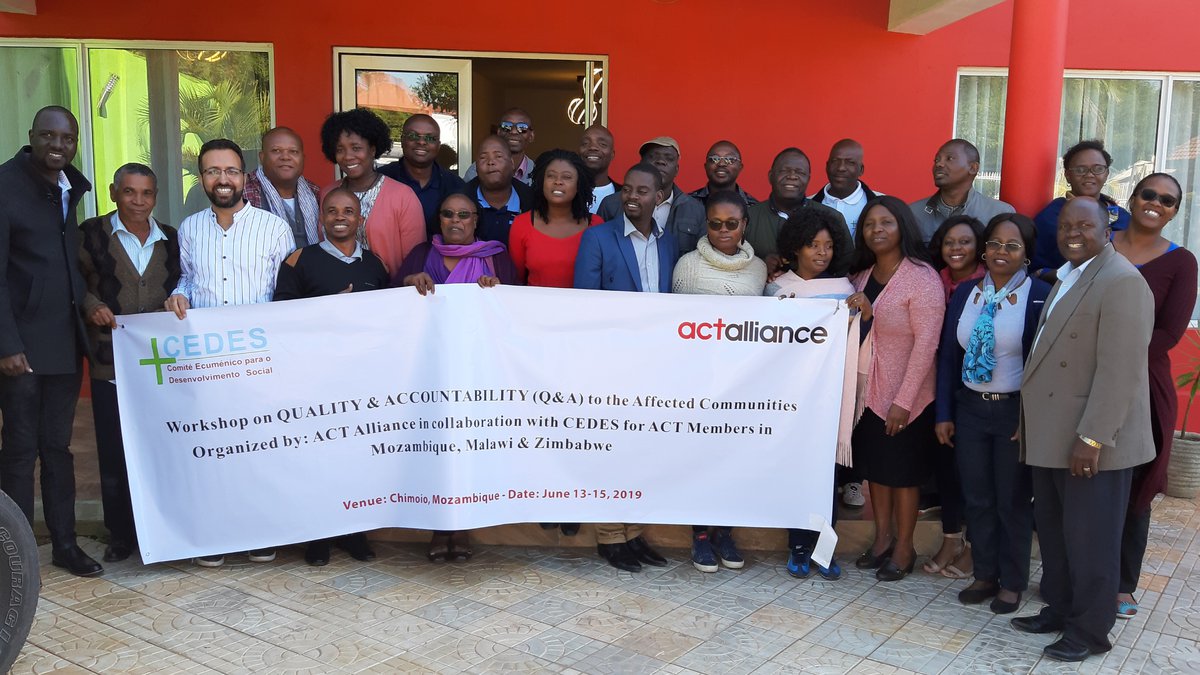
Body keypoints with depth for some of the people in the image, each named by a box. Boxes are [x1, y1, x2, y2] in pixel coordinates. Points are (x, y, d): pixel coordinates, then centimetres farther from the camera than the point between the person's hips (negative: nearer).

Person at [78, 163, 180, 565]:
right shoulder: (92, 234, 2)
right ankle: (121, 535, 15)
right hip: (111, 362, -2)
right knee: (115, 452, 4)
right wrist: (92, 306, -15)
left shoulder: (170, 239, 11)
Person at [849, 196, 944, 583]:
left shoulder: (921, 278, -14)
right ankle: (882, 537, 28)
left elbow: (926, 343, -18)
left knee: (903, 470, 6)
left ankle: (903, 547, 20)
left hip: (905, 396, -6)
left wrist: (903, 400, -20)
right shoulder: (862, 276, 6)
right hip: (866, 391, 6)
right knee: (874, 465, 13)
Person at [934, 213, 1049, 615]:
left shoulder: (1040, 296, -9)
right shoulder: (964, 294, 5)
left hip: (1015, 412, -4)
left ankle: (1012, 583, 22)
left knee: (1013, 502, 7)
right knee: (976, 499, 11)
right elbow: (948, 356, 6)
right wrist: (944, 414, 3)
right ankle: (985, 574, 27)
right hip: (969, 408, 4)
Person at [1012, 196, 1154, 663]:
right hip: (1052, 436, 9)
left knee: (1090, 540, 3)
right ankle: (1059, 610, 32)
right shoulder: (1066, 277, 15)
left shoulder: (1121, 282, -16)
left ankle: (1089, 631, 16)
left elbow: (1119, 370, -21)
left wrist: (1092, 439, -23)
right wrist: (1032, 426, 17)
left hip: (1092, 442, -9)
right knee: (1053, 533, 17)